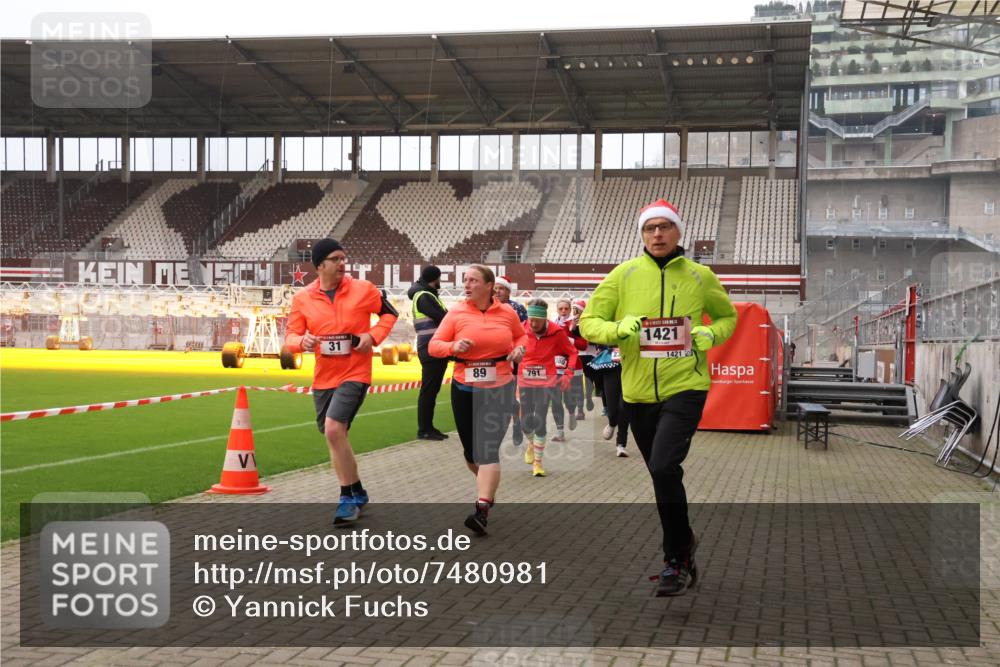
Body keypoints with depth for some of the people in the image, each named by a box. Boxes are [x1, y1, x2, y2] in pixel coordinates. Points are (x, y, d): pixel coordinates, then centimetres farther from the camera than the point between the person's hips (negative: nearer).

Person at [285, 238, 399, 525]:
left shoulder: (363, 289, -4)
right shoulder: (302, 297, 0)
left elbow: (390, 313, 9)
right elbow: (291, 335, 3)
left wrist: (373, 336, -7)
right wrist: (302, 341, -20)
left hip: (355, 373, -4)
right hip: (323, 377, 4)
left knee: (334, 429, -21)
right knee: (335, 437, 12)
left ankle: (349, 497, -7)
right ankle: (356, 493, 32)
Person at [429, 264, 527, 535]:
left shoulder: (507, 313, 0)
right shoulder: (456, 313, -3)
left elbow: (522, 335, 18)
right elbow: (433, 346, -3)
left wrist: (519, 348, -4)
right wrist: (453, 346, -23)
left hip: (499, 389, -2)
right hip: (465, 390, 2)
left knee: (488, 450, -12)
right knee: (471, 451, 12)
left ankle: (482, 511, -17)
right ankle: (488, 487, 42)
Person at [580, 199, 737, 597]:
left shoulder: (700, 277, 2)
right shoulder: (624, 274, 1)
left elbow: (727, 316, 17)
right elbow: (589, 322, 1)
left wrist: (711, 334, -5)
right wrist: (617, 329, -19)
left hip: (685, 388, -2)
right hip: (638, 393, 3)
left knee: (664, 468, -20)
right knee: (663, 476, 13)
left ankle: (678, 559, -2)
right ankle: (683, 548, 35)